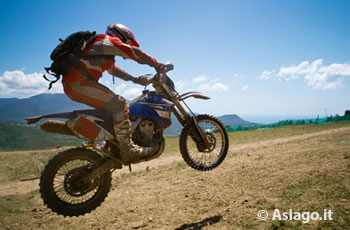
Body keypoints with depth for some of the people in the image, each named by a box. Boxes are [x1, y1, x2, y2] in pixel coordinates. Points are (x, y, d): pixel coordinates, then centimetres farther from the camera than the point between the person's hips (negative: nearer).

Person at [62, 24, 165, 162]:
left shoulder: (103, 48, 32)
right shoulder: (110, 40, 3)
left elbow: (113, 70, 37)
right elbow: (134, 53, -5)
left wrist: (135, 79, 32)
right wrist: (157, 65, 2)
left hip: (71, 85, 11)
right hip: (79, 81, -11)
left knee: (111, 107, 20)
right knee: (120, 104, -18)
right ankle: (127, 150, -22)